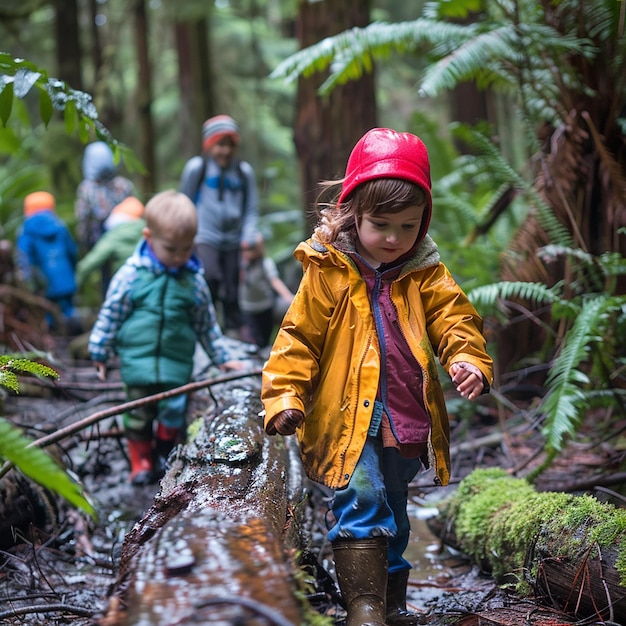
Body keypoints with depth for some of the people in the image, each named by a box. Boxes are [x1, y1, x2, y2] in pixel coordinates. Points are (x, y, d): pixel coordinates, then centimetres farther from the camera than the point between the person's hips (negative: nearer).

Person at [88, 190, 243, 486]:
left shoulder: (194, 279, -2)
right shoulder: (131, 274, -8)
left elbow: (206, 323, 10)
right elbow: (110, 314, 1)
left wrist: (222, 358, 14)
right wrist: (100, 353, 5)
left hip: (177, 363, 1)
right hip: (137, 359, -1)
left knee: (173, 411, 3)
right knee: (139, 413, 6)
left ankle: (164, 458, 27)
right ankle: (141, 461, 24)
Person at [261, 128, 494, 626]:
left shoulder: (427, 277, 4)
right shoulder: (327, 274, -6)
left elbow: (454, 320, -2)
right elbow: (298, 339, -5)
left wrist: (470, 360, -23)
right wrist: (285, 396, -13)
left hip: (408, 424, 4)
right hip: (349, 419, -4)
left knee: (392, 511, 20)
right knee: (361, 502, -19)